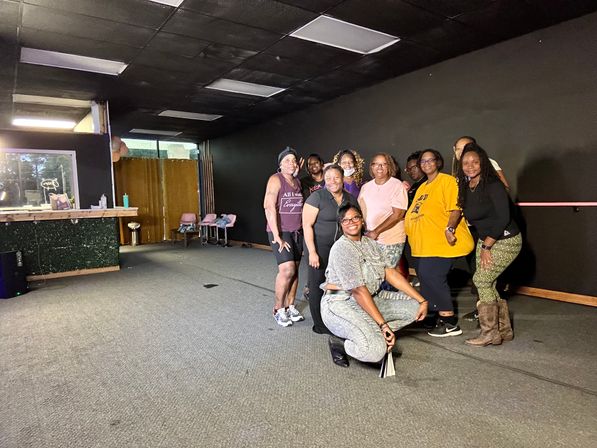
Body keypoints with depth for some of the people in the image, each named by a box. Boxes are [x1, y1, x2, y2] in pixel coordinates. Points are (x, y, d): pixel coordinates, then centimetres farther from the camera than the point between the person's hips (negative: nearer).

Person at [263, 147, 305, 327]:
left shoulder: (297, 182, 12)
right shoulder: (276, 179, -9)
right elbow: (269, 208, -17)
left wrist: (302, 230, 5)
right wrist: (277, 236, -20)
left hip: (297, 231, 6)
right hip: (280, 231, -6)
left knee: (294, 270, 6)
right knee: (287, 269, -14)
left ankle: (290, 306, 19)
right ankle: (278, 309, 1)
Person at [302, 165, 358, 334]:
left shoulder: (351, 199, 9)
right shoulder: (317, 197, -8)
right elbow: (307, 225, -11)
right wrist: (312, 252, -15)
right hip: (320, 247, -4)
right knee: (318, 284, 3)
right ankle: (319, 324, 17)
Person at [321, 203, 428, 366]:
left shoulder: (370, 243, 9)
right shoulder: (341, 248, -17)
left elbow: (391, 273, 5)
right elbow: (358, 291, -21)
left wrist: (422, 300, -1)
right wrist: (383, 324, -23)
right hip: (341, 305, -9)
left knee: (415, 307, 2)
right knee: (375, 350, -29)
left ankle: (373, 334, 2)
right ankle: (340, 343, 1)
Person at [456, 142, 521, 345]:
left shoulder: (493, 185, -18)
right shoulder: (466, 188, 4)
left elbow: (503, 217, -22)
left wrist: (486, 246, -18)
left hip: (505, 241, -7)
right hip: (485, 241, 7)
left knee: (482, 280, -12)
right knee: (489, 285, 6)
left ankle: (490, 333, 1)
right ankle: (504, 330, 21)